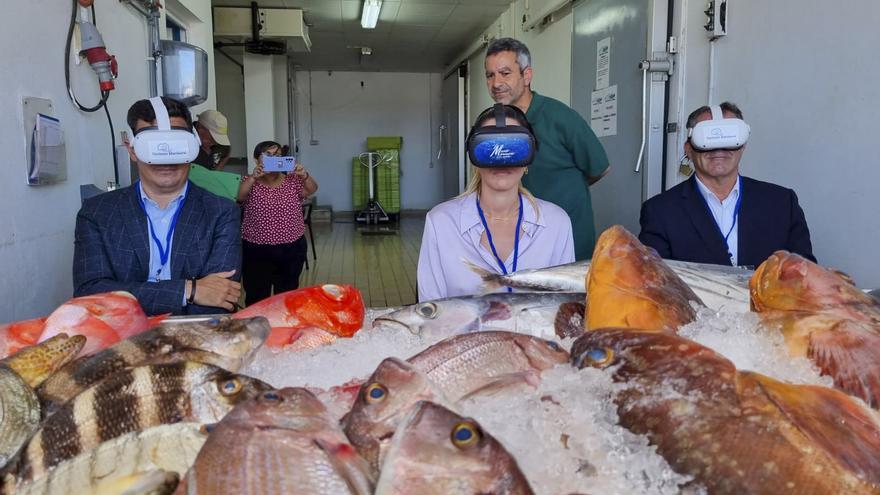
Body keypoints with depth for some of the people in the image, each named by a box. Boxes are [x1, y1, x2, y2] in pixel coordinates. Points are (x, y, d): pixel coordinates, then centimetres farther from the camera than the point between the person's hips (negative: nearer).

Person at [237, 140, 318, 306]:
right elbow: (238, 196, -18)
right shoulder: (250, 182, 0)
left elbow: (312, 189, -11)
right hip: (257, 250, -2)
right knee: (257, 299, 1)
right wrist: (253, 177, -33)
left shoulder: (292, 180, 5)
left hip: (292, 248, 2)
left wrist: (304, 175, -31)